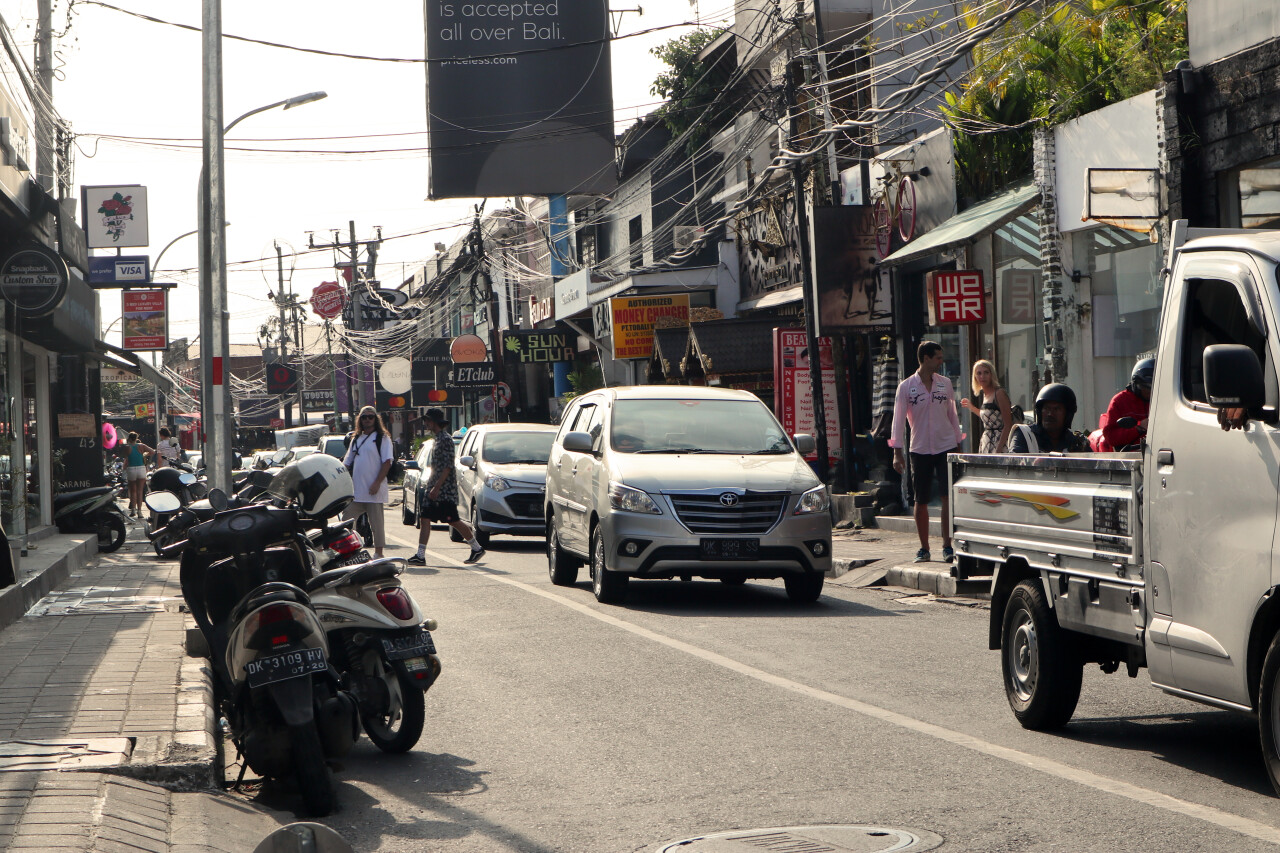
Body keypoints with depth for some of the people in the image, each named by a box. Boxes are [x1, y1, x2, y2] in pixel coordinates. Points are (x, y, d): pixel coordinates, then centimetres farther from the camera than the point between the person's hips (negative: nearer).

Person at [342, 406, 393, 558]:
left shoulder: (382, 438, -1)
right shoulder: (356, 439, 18)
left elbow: (387, 462, -9)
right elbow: (347, 463, 21)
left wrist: (377, 483, -17)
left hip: (374, 490, -6)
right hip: (355, 491, 6)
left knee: (376, 523, -1)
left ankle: (378, 554, 5)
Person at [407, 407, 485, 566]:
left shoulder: (445, 439, -14)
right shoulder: (437, 439, 15)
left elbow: (447, 467, -19)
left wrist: (436, 487, -22)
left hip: (445, 489, -9)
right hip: (434, 488, 9)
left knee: (453, 521, -2)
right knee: (424, 519, 0)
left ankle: (477, 549, 13)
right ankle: (420, 556, -3)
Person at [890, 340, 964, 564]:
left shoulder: (945, 383, 6)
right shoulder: (906, 386, -2)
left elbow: (952, 415, 14)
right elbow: (898, 420, -2)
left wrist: (958, 444, 14)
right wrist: (897, 452, -7)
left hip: (946, 447, 1)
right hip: (920, 450, -1)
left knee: (948, 497, -8)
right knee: (920, 501, 3)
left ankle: (947, 546, -4)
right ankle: (924, 548, 14)